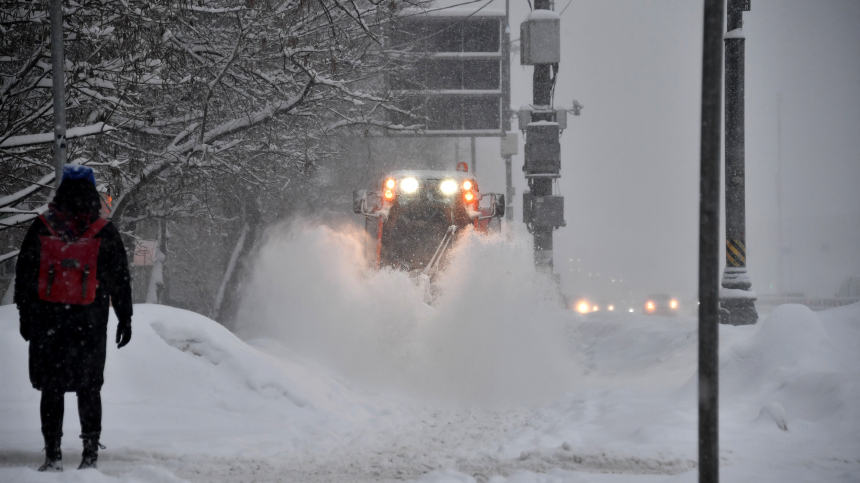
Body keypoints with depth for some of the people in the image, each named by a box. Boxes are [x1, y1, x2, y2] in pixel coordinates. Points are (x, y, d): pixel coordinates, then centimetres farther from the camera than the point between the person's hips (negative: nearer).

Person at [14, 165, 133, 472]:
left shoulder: (41, 229, 0)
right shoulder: (105, 234, 0)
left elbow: (24, 276, 4)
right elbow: (120, 282, 5)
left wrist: (25, 316, 11)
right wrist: (125, 319, 13)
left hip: (47, 320, -1)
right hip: (91, 324, 1)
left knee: (51, 388, 4)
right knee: (89, 388, 9)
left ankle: (53, 454, 0)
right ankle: (90, 452, 8)